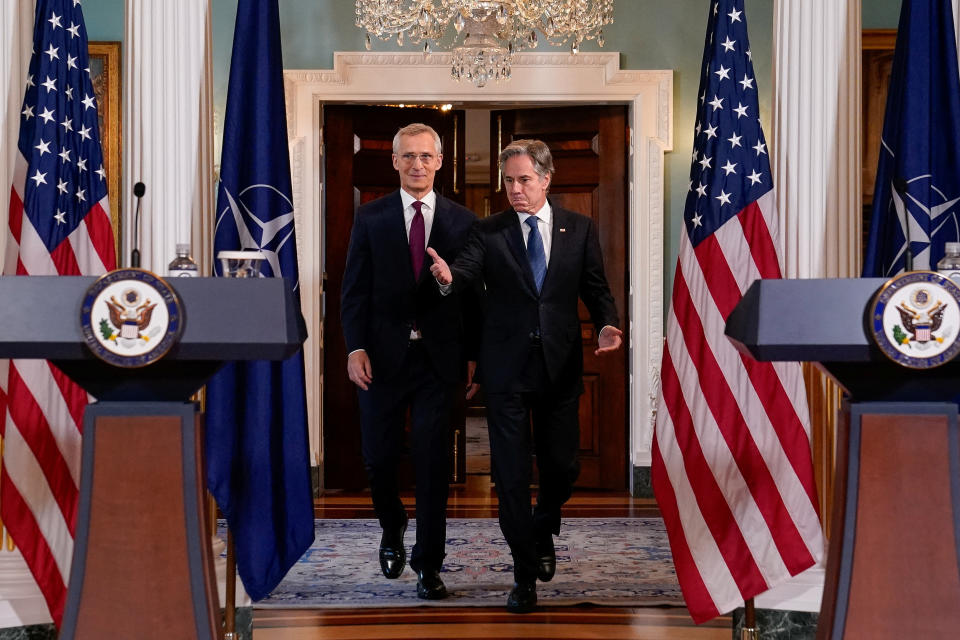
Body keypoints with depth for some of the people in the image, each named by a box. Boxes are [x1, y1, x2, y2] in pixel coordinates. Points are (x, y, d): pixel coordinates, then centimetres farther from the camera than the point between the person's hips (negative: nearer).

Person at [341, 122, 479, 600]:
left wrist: (474, 356, 0)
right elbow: (354, 289, 2)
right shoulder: (371, 218, 5)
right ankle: (392, 531, 35)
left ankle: (428, 564, 8)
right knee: (379, 456, 6)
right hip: (383, 355, 1)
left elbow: (472, 293, 6)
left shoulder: (461, 221, 5)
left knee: (433, 461, -2)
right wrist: (355, 347, -9)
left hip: (438, 357, 0)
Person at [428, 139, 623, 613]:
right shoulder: (488, 232, 2)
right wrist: (449, 277, -37)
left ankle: (542, 534, 40)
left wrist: (607, 324, -15)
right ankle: (525, 574, 13)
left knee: (561, 467, 8)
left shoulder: (579, 230, 6)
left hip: (560, 366, 1)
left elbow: (596, 289, 5)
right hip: (506, 369, -1)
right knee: (511, 474, 1)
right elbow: (467, 272, -13)